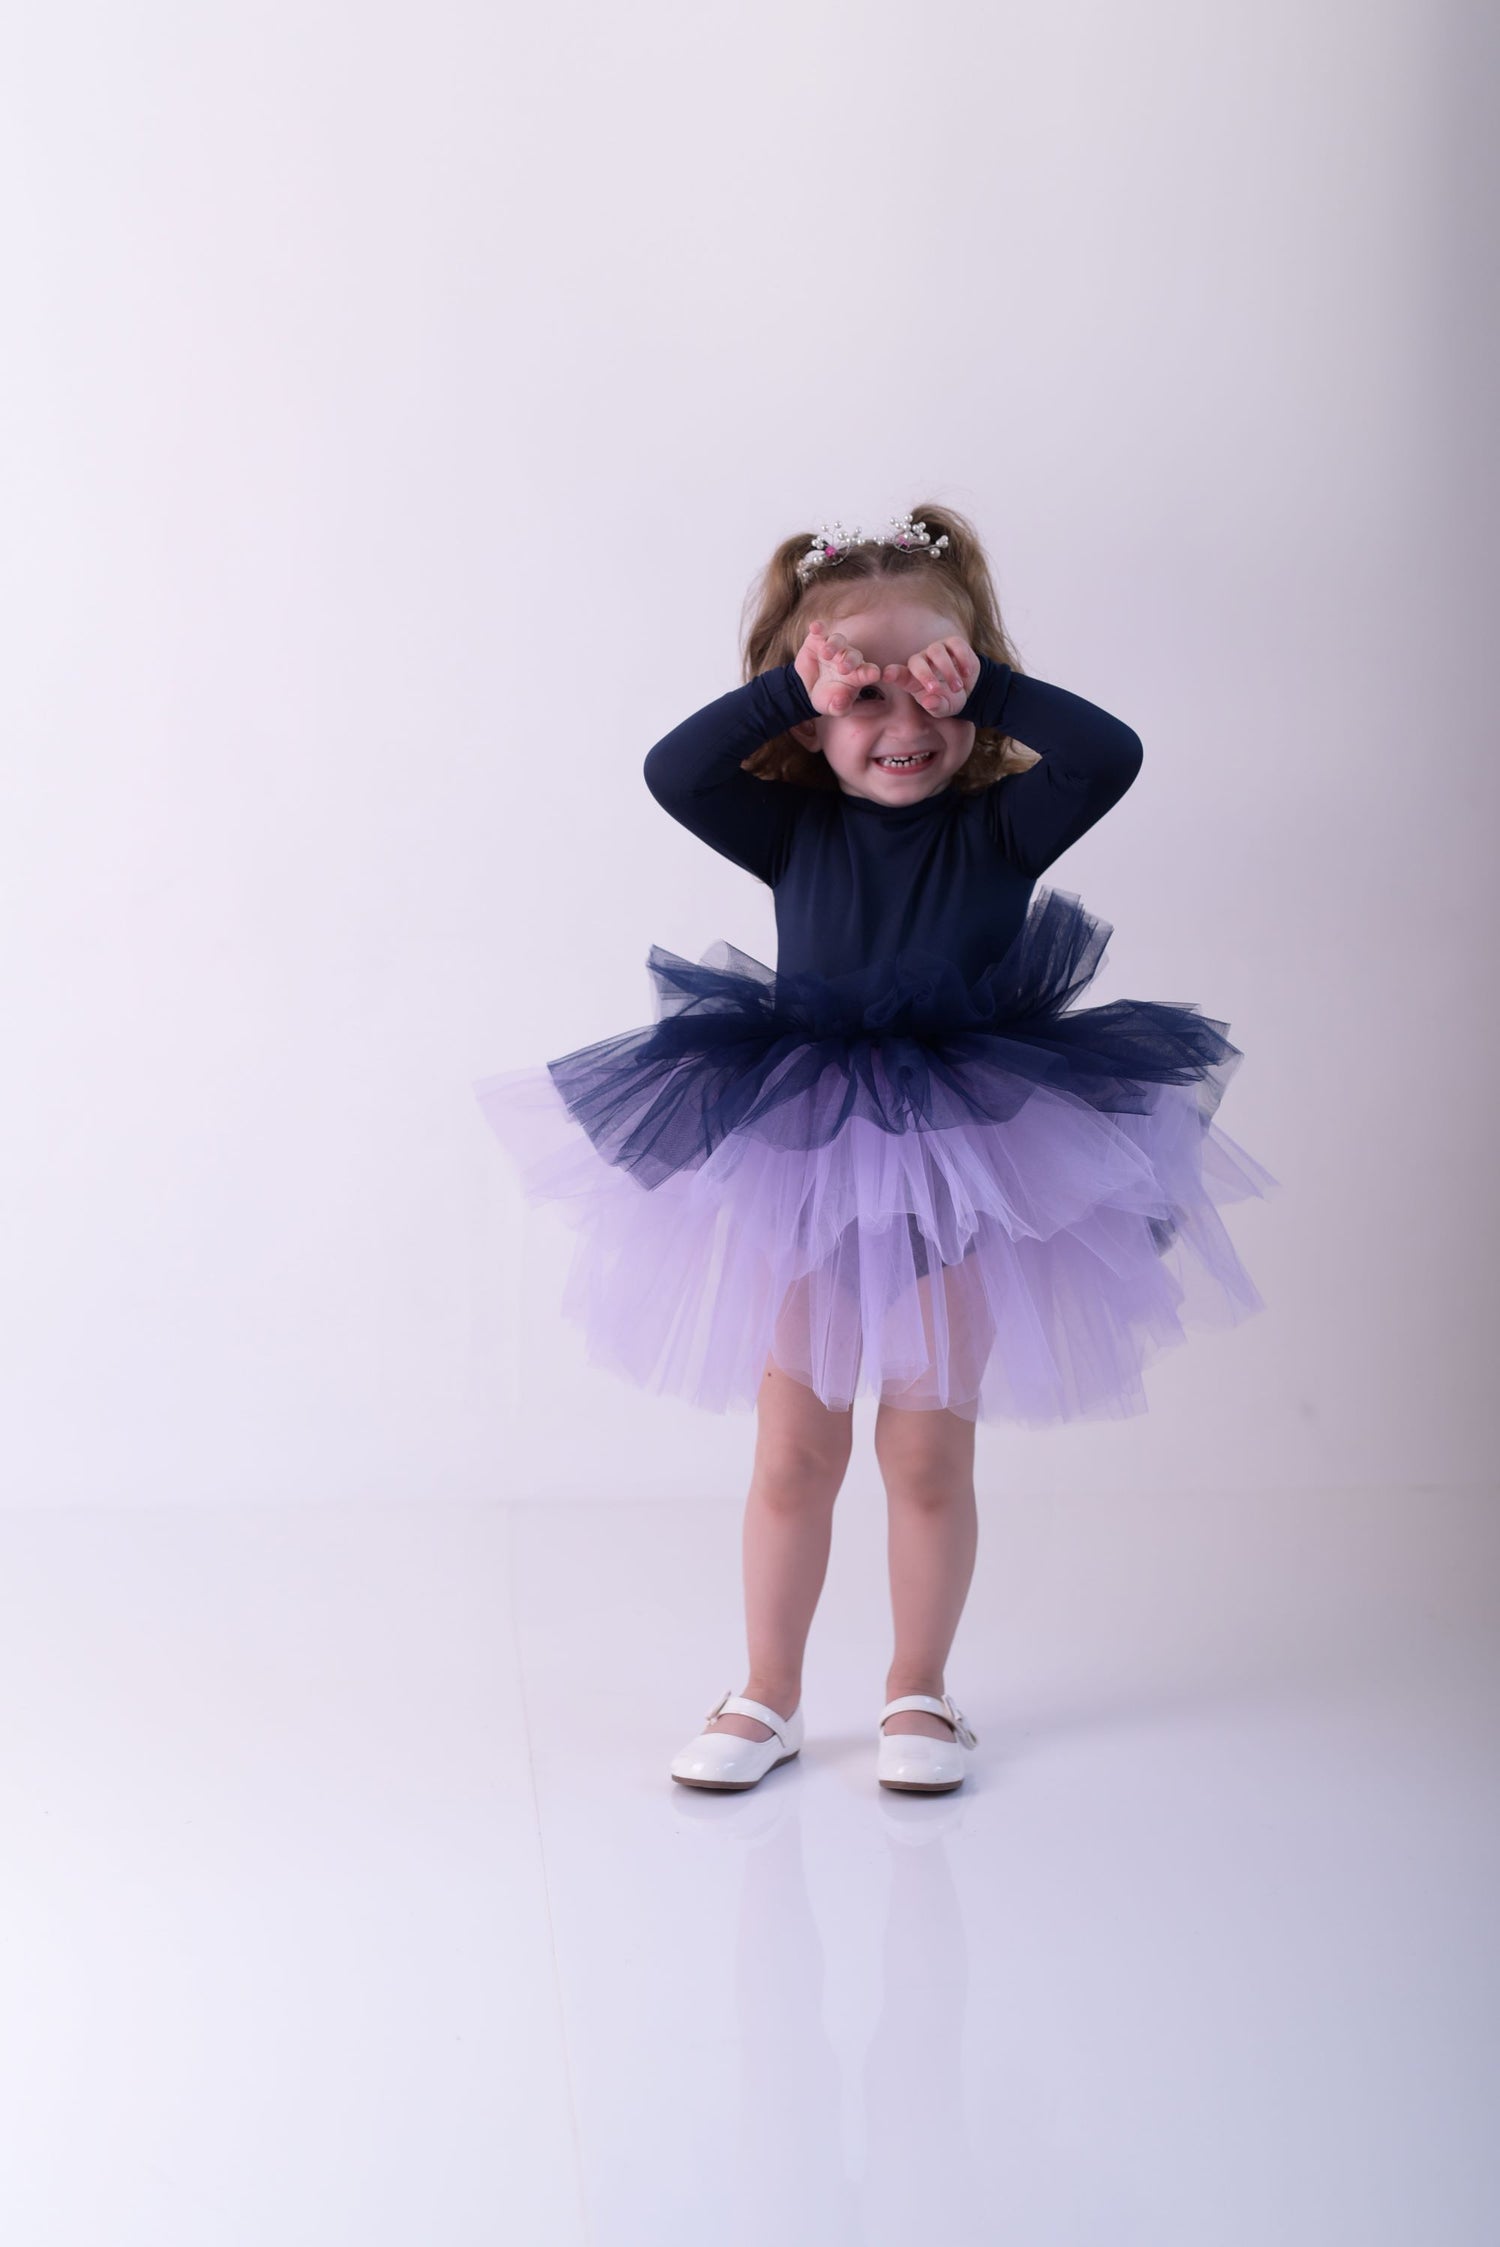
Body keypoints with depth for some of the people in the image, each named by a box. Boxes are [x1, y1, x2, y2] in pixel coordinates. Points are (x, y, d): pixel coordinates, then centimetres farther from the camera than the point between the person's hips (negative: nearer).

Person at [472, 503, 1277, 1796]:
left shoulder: (1001, 827, -4)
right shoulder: (794, 833, -2)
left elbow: (1113, 755, -20)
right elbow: (672, 770, -16)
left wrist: (987, 682, -21)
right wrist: (789, 687, -22)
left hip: (960, 1166, -1)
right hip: (797, 1168, 1)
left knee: (928, 1450, 7)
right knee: (794, 1451, 9)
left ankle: (919, 1691, 25)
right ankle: (768, 1699, 24)